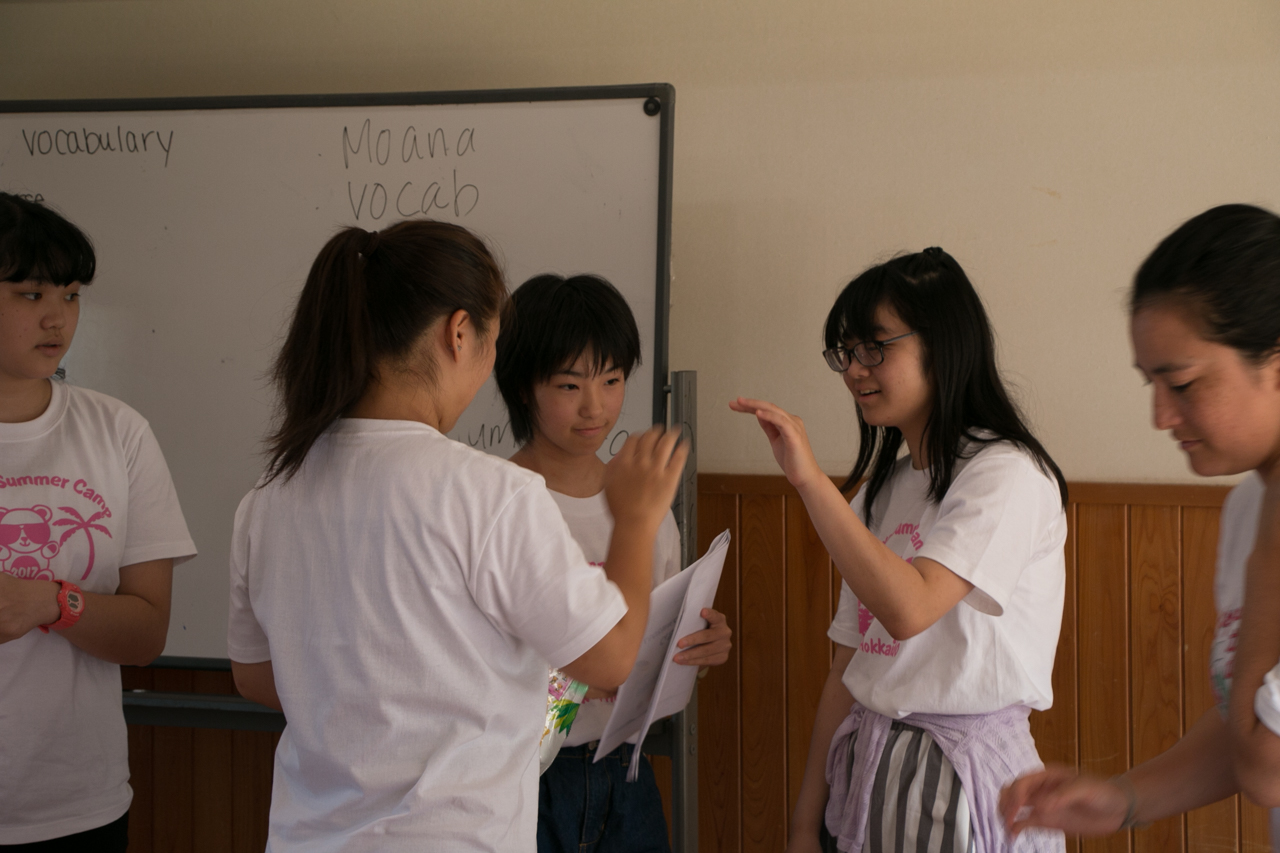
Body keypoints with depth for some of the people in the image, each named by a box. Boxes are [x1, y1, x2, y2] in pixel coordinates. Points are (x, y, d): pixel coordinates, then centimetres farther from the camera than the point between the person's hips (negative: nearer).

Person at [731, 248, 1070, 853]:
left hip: (963, 777, -6)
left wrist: (810, 480, -27)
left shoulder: (1008, 473, -12)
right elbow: (850, 668, 9)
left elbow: (909, 609, -27)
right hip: (864, 773, 7)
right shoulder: (880, 489, 11)